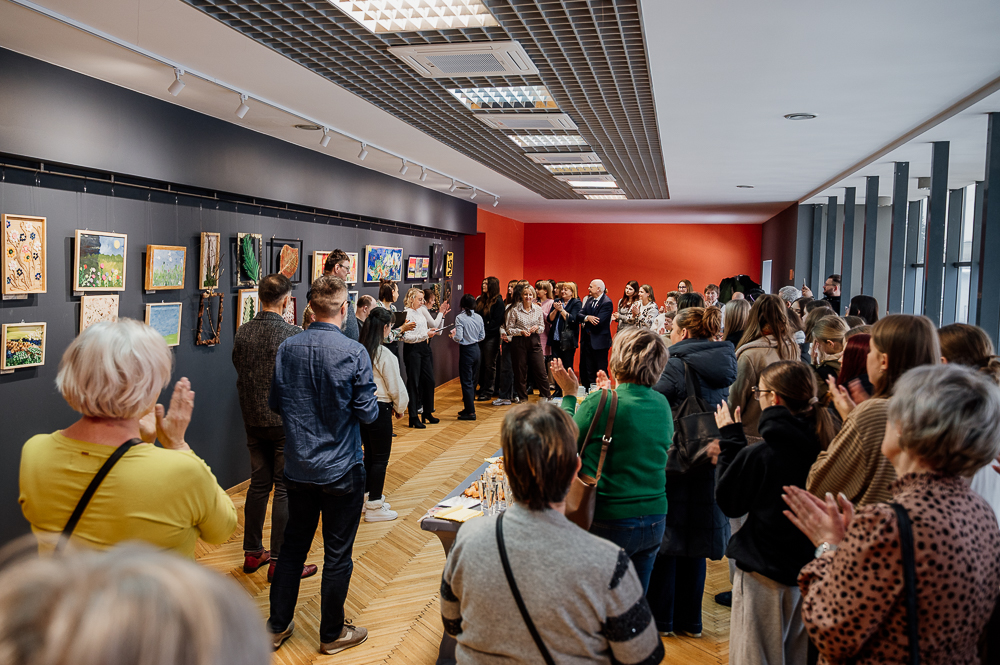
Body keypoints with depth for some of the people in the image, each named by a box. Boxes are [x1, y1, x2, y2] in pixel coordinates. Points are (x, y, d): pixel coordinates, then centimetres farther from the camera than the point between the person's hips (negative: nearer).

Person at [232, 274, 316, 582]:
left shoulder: (242, 333, 1)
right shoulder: (293, 335, -18)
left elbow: (239, 372, 11)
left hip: (254, 420, 6)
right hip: (286, 422, -6)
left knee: (259, 483, 16)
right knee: (286, 489, 2)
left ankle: (252, 553, 26)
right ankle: (280, 561, 7)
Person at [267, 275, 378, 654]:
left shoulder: (286, 349, -4)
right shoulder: (354, 353, -18)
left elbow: (276, 405, 6)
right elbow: (368, 413, -14)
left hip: (298, 467, 5)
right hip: (342, 469, -4)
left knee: (293, 545, 20)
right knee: (337, 555, 9)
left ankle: (278, 626, 32)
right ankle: (332, 634, 24)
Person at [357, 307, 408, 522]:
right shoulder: (385, 356, -18)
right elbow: (396, 387, -11)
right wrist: (400, 408, 7)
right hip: (379, 409, -7)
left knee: (369, 455, 19)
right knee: (381, 458, 5)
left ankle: (367, 498, 31)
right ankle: (374, 507, 12)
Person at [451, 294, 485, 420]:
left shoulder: (460, 318, -15)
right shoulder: (478, 317, 2)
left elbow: (459, 338, -20)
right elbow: (482, 336, 7)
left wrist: (453, 335, 1)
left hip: (466, 350, -6)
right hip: (476, 349, 6)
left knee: (466, 381, 0)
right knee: (472, 380, 16)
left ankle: (471, 412, 1)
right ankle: (469, 407, 25)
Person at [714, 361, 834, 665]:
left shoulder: (760, 455, -24)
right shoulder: (825, 447, -8)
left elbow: (727, 502, -8)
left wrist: (730, 439, -3)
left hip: (765, 574, -6)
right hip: (812, 569, 6)